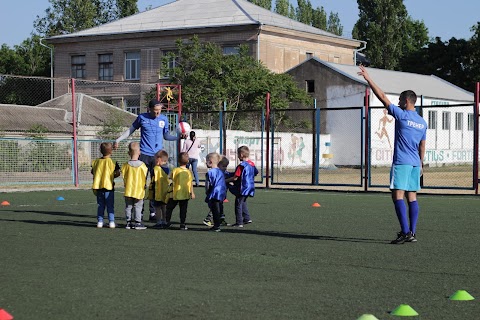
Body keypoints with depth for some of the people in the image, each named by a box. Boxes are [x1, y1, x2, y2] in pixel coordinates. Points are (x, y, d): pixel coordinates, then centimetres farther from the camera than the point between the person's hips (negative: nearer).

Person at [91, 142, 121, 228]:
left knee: (100, 205, 11)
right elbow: (117, 173, -10)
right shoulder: (113, 162, -7)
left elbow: (93, 173, 6)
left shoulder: (96, 162, 3)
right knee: (110, 206, 3)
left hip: (98, 186, 3)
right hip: (109, 186, -3)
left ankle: (100, 221, 11)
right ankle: (111, 221, 1)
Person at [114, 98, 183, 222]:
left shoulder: (164, 119, 8)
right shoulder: (142, 118, 2)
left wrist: (179, 137, 0)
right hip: (144, 154, -2)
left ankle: (153, 213, 8)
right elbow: (131, 130, 13)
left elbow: (166, 136, 15)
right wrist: (118, 140, 8)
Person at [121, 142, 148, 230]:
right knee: (138, 206, 5)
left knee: (128, 206, 10)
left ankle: (129, 222, 12)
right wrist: (143, 185, 15)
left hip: (128, 190, 1)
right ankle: (137, 222, 4)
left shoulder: (126, 165, -8)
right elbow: (145, 177, -2)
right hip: (139, 190, -1)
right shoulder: (142, 165, -11)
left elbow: (124, 177, -2)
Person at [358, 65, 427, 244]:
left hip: (401, 162, -7)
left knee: (398, 196, -8)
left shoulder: (402, 115, -7)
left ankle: (405, 232, -16)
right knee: (412, 197, 7)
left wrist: (368, 79, -4)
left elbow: (383, 97, -8)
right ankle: (412, 233, 4)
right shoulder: (422, 122, 14)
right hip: (415, 163, 7)